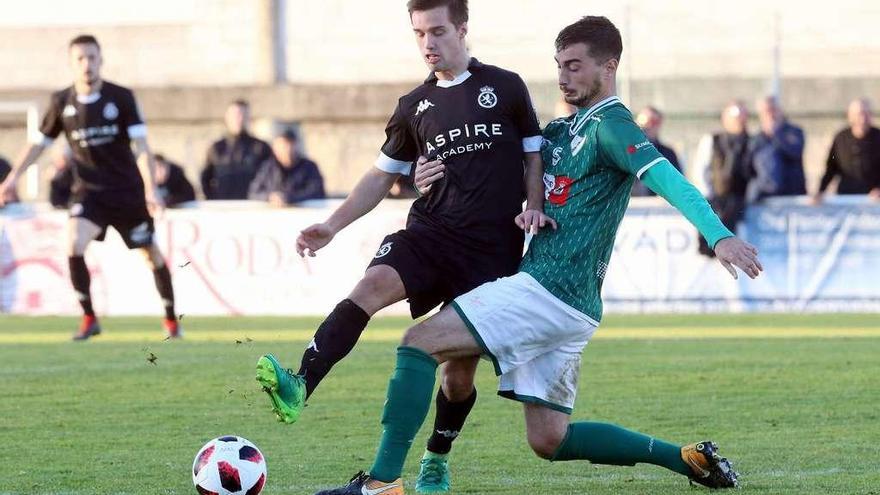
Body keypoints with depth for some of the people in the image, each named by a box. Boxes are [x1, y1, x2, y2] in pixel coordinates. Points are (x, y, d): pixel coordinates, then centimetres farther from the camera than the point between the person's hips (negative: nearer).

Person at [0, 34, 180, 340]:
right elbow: (39, 143, 10)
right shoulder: (62, 103, -1)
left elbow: (141, 146, -11)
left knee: (151, 253, 7)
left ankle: (171, 319, 28)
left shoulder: (121, 98, -8)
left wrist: (151, 189, -21)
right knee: (75, 245, -22)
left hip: (128, 191, -1)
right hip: (91, 191, 1)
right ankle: (89, 318, -10)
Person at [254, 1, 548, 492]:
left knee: (462, 368, 0)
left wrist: (533, 208, -7)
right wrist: (333, 225, 7)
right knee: (372, 285, -29)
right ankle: (299, 387, -45)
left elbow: (534, 155, 11)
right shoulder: (415, 106, 12)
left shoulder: (505, 88, 4)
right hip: (430, 232, 2)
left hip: (493, 250, -2)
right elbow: (384, 175, 18)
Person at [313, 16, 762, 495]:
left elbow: (664, 177, -24)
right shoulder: (567, 127, 20)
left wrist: (719, 235, -39)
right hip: (567, 306, 10)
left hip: (549, 290, -10)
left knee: (420, 342, -12)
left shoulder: (611, 126, -9)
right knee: (549, 440, 11)